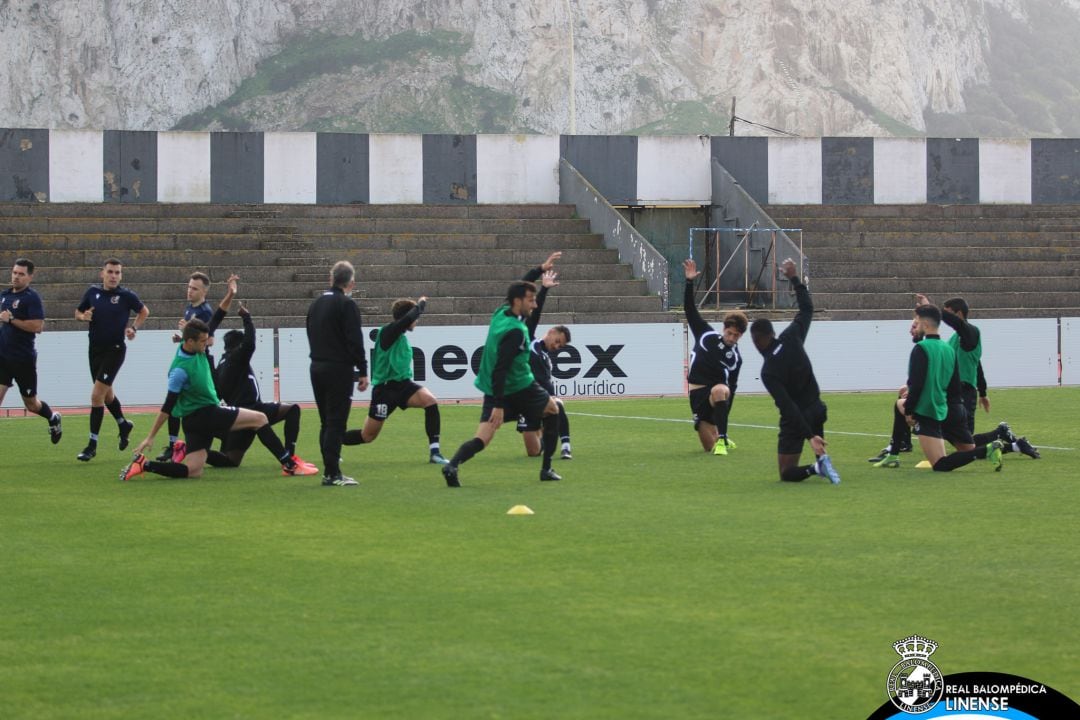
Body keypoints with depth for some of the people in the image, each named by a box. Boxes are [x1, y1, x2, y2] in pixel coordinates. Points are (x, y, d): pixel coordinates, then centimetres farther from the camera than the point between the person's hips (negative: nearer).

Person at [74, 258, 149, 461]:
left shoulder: (126, 295, -8)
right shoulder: (92, 292, 1)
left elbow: (144, 311, 10)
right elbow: (78, 312, 14)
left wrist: (134, 328, -4)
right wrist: (84, 317, -8)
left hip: (115, 349, -5)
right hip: (95, 349, 5)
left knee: (97, 394, -13)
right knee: (106, 393, 20)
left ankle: (92, 445, -8)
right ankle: (123, 425, 47)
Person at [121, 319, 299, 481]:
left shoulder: (197, 350, -2)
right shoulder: (180, 369, -23)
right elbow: (168, 406, -21)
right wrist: (150, 437, -18)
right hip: (202, 416, -9)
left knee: (193, 472, 4)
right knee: (259, 419, -5)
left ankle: (144, 464, -3)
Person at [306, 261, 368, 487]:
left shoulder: (316, 304, 14)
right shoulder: (346, 305, -11)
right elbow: (355, 341, -14)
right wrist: (363, 371, -10)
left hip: (317, 367, 8)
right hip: (338, 369, -8)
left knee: (326, 423, 12)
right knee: (336, 422, -7)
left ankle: (328, 471, 13)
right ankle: (333, 474, -10)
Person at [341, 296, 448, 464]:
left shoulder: (401, 335, 9)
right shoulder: (388, 332, -16)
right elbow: (408, 318, -31)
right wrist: (421, 304, -15)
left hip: (402, 384, 7)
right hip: (385, 387, -7)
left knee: (430, 401, -22)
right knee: (367, 436, 2)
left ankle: (434, 452, -20)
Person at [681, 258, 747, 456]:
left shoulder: (735, 358, 1)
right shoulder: (706, 335, 4)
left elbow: (731, 390, 1)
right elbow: (689, 310, 2)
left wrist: (724, 416, -7)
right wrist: (690, 282, -8)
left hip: (717, 392, -2)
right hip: (697, 394, 2)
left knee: (720, 390, -42)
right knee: (709, 446, 2)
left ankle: (721, 439, -40)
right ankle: (721, 439, 42)